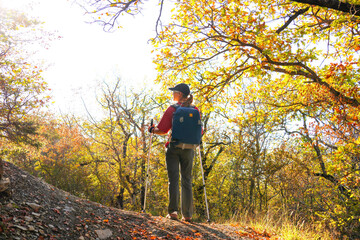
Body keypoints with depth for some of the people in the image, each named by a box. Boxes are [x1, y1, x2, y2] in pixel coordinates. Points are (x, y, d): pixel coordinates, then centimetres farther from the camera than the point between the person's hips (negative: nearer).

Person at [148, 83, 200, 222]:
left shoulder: (172, 109, -5)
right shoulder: (195, 110, 5)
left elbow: (163, 130, -8)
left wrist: (152, 130, 11)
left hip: (174, 147, -3)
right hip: (188, 149, 3)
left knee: (173, 179, 0)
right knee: (187, 180, 8)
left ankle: (173, 211, -7)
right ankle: (187, 214, 8)